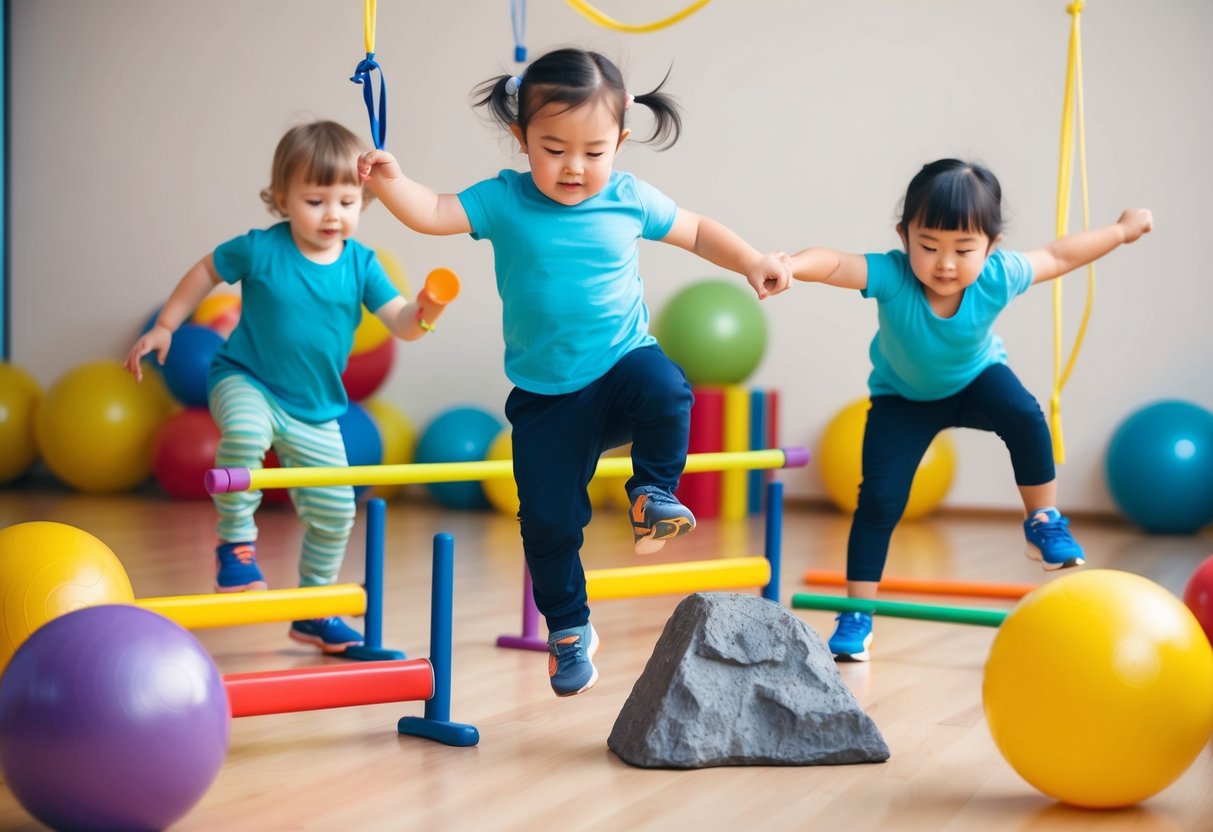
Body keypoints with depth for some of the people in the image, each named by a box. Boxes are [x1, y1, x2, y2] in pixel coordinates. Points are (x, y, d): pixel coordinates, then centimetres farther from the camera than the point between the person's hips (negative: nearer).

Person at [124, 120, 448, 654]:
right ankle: (236, 539, -17)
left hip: (316, 412, 4)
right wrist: (163, 327, 5)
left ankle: (313, 613, 27)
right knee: (244, 433, -40)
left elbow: (400, 324, -10)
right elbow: (205, 272, 3)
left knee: (334, 512, 5)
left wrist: (425, 313, -33)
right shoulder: (260, 250, -14)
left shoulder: (361, 264, -7)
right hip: (245, 382, -4)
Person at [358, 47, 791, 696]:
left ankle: (654, 493, -8)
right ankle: (569, 629, 24)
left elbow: (696, 230, 14)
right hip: (547, 397, 0)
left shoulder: (631, 199, -2)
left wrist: (751, 262, 4)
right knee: (548, 518, 1)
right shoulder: (504, 202, -7)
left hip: (623, 364, 0)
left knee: (665, 390, -35)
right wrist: (390, 181, -35)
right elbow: (434, 214, -17)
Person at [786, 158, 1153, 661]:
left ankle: (1044, 524, -5)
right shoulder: (891, 276, -39)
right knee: (880, 498, -10)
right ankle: (855, 615, 2)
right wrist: (788, 265, -79)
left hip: (975, 377, 1)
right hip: (903, 396, -1)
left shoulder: (998, 277, -31)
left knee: (1025, 417, -29)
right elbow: (833, 264, -56)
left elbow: (1057, 256, -12)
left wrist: (1122, 230, 1)